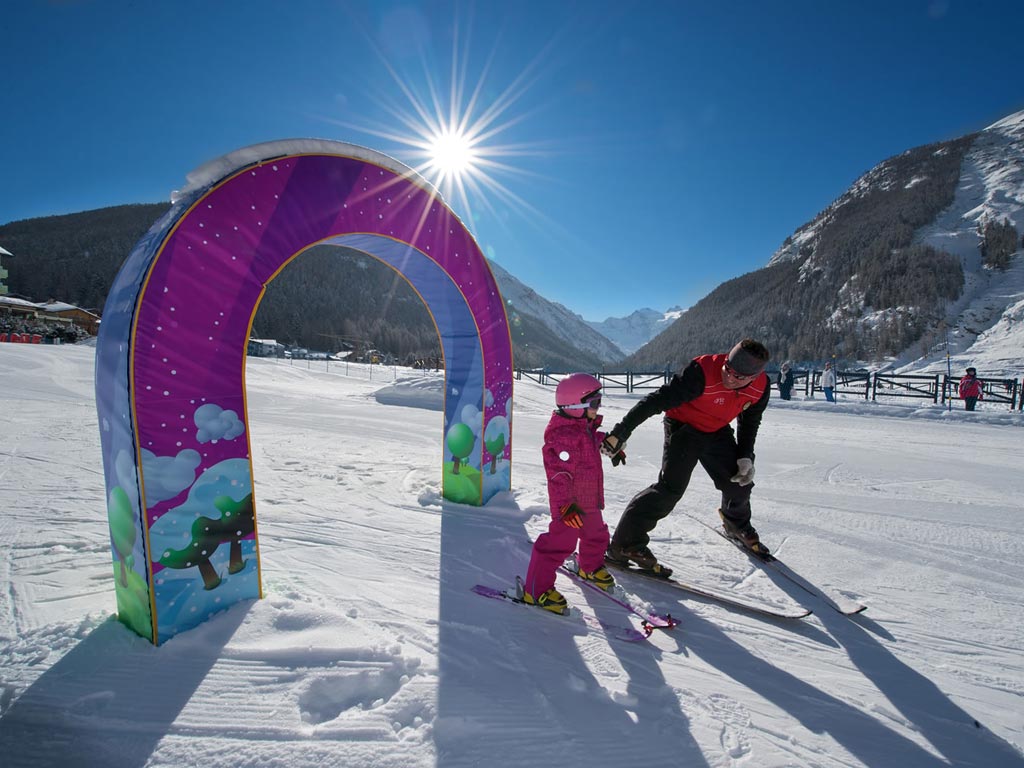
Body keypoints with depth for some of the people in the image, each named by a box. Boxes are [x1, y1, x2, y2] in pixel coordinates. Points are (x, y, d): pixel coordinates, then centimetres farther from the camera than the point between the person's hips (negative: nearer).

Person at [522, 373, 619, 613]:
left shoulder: (585, 427, 7)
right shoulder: (563, 435, -25)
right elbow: (559, 474, -30)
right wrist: (565, 504, -35)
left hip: (589, 500, 10)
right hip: (569, 504, -10)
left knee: (596, 534, 26)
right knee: (560, 542, -10)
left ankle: (590, 568, 53)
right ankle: (536, 589, 2)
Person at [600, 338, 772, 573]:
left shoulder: (761, 388, -13)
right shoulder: (703, 373, -34)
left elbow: (750, 422, 7)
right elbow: (658, 399, -36)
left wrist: (745, 457, 0)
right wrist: (621, 432, -40)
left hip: (718, 433, 6)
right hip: (684, 427, -6)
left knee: (740, 482, 12)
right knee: (672, 486, -20)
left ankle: (737, 524, 48)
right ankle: (625, 545, -15)